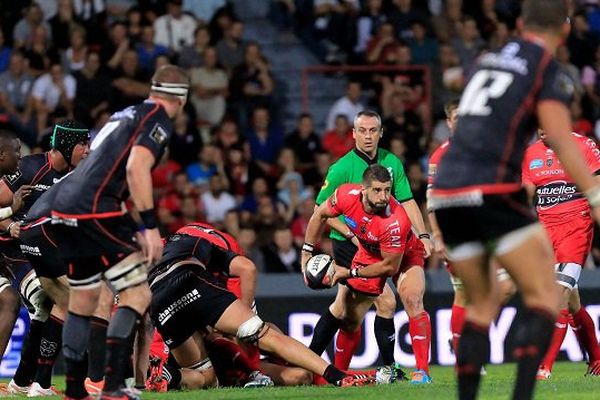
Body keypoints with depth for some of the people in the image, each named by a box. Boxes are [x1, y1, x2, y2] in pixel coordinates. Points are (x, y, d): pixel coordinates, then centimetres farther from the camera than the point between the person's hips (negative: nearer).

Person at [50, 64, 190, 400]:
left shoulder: (127, 115, 25)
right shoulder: (158, 120, -2)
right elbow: (137, 168, -17)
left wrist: (135, 230, 33)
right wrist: (150, 227, -18)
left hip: (65, 210, 9)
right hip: (95, 212, -9)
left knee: (82, 302, 18)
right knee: (138, 295, -8)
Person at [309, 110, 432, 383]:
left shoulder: (392, 163, 4)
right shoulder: (342, 168, -13)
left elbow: (407, 202, 7)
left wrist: (422, 235, -5)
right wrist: (351, 234, -17)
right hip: (349, 247, -6)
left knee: (342, 307, 9)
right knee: (386, 301, -12)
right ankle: (389, 366, -2)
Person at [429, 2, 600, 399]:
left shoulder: (488, 59, 20)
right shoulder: (550, 72, 0)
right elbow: (561, 143, -13)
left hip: (446, 191, 7)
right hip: (492, 191, -7)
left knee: (483, 304, 17)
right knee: (544, 296, -2)